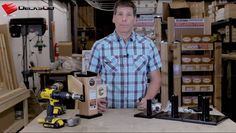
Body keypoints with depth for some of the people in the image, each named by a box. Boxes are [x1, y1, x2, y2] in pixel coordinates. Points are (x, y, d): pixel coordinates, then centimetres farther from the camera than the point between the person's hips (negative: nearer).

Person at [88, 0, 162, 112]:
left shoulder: (148, 45, 6)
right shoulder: (99, 46, 3)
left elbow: (155, 78, 11)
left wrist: (147, 98, -6)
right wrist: (96, 101, -10)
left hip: (138, 111, 1)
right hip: (109, 111, -1)